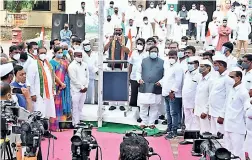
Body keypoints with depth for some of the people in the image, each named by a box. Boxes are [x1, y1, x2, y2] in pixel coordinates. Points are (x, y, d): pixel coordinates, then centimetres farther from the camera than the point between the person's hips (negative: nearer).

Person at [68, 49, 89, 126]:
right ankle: (75, 124, -1)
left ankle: (78, 121, 18)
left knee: (80, 107, 11)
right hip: (76, 90, -6)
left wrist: (86, 87, 1)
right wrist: (82, 87, -11)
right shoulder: (72, 66, -9)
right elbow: (74, 79, -13)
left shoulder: (85, 65, 11)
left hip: (84, 90, 6)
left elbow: (87, 76, 13)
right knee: (75, 107, -4)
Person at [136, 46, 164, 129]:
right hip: (144, 88, 1)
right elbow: (139, 72, 16)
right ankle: (144, 122, 13)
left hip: (156, 89, -1)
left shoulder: (162, 62, 5)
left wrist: (161, 82, -8)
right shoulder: (144, 61, 11)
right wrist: (139, 79, -1)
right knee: (143, 106, 2)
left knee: (154, 107, 3)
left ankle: (151, 123, 13)